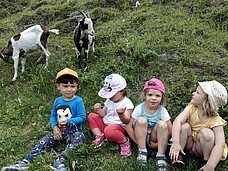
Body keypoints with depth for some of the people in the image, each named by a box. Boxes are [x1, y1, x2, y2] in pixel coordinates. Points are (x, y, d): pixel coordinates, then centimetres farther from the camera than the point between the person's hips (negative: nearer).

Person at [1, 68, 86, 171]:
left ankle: (59, 162, -44)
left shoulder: (78, 101, -10)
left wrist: (68, 121, -27)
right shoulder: (58, 101, 6)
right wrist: (55, 127, -7)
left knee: (80, 137, -36)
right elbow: (53, 116, 13)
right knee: (43, 142, -12)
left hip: (73, 132, -5)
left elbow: (82, 118, -13)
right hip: (59, 132, 5)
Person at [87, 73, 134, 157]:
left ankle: (125, 142, -13)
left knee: (109, 131, -40)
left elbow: (126, 121, -24)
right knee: (91, 116, 3)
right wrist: (99, 110, -11)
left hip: (119, 127, -8)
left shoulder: (127, 103, -14)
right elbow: (103, 114, 12)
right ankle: (99, 136, -2)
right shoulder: (109, 101, 9)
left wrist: (121, 114, -46)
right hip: (105, 124, 8)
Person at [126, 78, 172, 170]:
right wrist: (138, 142, -16)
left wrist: (158, 144, -16)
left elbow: (170, 131, -13)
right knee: (141, 120, -28)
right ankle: (142, 150, -19)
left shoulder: (162, 111, -15)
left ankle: (161, 156, -22)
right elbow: (129, 127, -13)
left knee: (162, 124, -28)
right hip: (140, 136, -1)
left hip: (153, 138, 1)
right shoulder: (139, 108, -17)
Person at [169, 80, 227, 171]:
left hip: (201, 147, -2)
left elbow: (220, 145, -35)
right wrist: (176, 142, -46)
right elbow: (177, 121, -32)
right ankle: (179, 155, -12)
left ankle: (206, 161, -10)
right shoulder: (191, 108, -18)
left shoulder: (215, 120, -26)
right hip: (188, 144, 2)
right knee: (185, 126, -24)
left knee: (206, 132, -31)